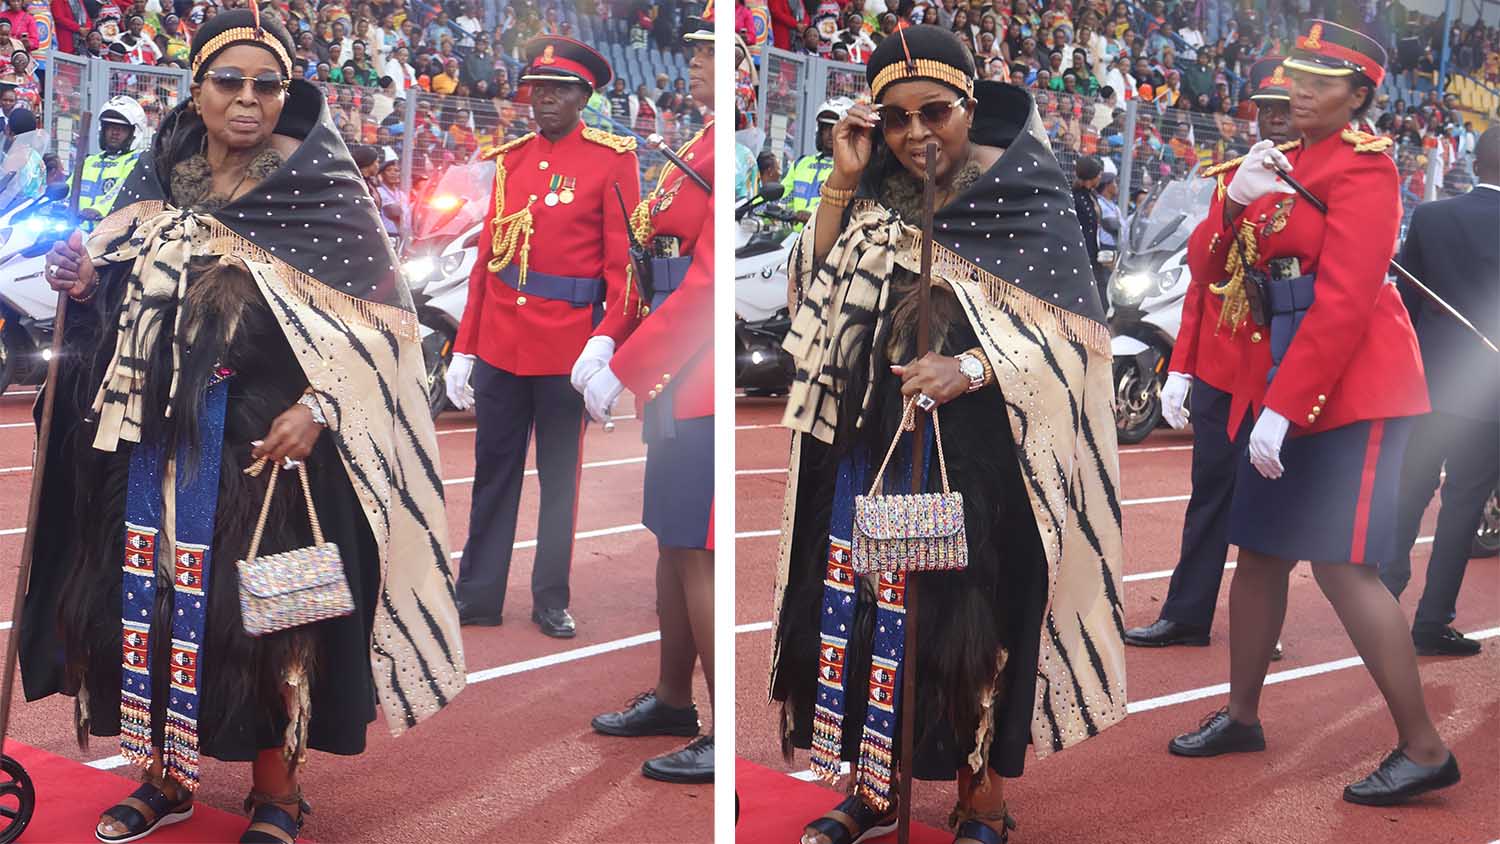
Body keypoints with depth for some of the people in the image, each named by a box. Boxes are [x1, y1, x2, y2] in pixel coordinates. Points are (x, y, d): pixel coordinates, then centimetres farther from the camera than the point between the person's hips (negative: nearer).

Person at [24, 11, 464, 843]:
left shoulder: (319, 185, -5)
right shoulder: (157, 184, 9)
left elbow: (376, 317, -7)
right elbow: (121, 308, 15)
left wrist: (318, 407, -18)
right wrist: (84, 284, -7)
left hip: (270, 444, -4)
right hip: (156, 443, 4)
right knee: (149, 601, 6)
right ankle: (164, 777, 25)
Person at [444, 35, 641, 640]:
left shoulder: (612, 159, -4)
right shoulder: (511, 158, 8)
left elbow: (622, 263, -7)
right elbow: (488, 253, 11)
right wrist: (464, 348, 9)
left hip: (567, 346, -4)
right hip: (500, 341, 4)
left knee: (560, 476, 8)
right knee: (493, 471, 11)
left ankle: (552, 601, 20)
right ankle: (479, 595, 20)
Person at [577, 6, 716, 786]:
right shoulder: (699, 145, 15)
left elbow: (708, 282, -22)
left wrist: (624, 370, -18)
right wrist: (606, 339, 4)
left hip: (703, 390, -10)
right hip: (678, 384, 10)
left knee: (698, 556, -6)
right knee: (672, 542, 17)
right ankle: (672, 701, 31)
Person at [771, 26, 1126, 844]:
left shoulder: (1024, 192, -6)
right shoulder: (877, 198, 7)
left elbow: (1067, 330, -10)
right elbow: (816, 294, 2)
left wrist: (969, 368, -25)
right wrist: (841, 182, -7)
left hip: (983, 451, -4)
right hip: (876, 442, 4)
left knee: (972, 619, 2)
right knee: (870, 609, 8)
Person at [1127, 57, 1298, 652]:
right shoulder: (1231, 176, 12)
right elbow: (1204, 270, 12)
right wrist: (1181, 368, 9)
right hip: (1218, 365, 4)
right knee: (1210, 489, 11)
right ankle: (1186, 615, 20)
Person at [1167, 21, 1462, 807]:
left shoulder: (1362, 167, -11)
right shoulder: (1280, 165, 13)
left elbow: (1345, 302, -19)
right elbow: (1205, 267, 11)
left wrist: (1284, 409, -22)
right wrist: (1234, 200, -9)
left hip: (1349, 394, -8)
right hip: (1277, 388, 8)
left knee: (1340, 564, -12)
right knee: (1260, 552, 13)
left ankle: (1423, 749, -3)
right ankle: (1241, 715, 28)